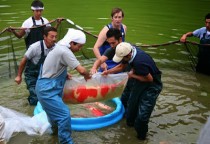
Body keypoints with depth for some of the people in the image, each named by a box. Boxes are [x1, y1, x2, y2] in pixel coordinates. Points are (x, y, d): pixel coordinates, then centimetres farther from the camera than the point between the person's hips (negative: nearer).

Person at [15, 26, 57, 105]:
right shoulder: (35, 47, -27)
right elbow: (24, 60, -12)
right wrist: (19, 76, -3)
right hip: (32, 75, -4)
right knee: (36, 100, -13)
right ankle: (32, 98, 21)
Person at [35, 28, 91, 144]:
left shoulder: (60, 47, 7)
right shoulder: (64, 51, -24)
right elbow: (81, 70, -26)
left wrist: (65, 74, 8)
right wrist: (87, 76, -5)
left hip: (48, 87, 10)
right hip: (47, 89, -10)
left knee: (55, 111, 29)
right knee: (64, 115, -13)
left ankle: (55, 128, 52)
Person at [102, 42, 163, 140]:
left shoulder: (139, 62, -40)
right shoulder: (130, 51, -15)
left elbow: (150, 79, -27)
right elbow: (121, 66, 4)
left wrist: (132, 75, -19)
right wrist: (108, 72, -7)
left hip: (152, 85, -8)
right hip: (140, 81, 8)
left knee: (142, 113, -5)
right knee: (132, 103, 20)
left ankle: (141, 135, 20)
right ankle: (130, 122, 45)